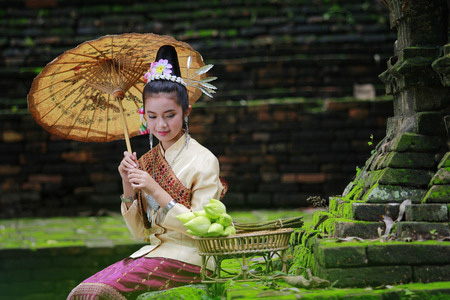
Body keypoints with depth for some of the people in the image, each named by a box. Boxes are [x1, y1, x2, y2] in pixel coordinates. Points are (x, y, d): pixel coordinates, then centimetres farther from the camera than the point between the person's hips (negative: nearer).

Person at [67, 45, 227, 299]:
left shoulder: (203, 161, -6)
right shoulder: (146, 162, 11)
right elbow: (140, 231, 11)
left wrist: (156, 191, -18)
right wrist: (128, 188, -4)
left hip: (187, 259, -6)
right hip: (153, 253, 6)